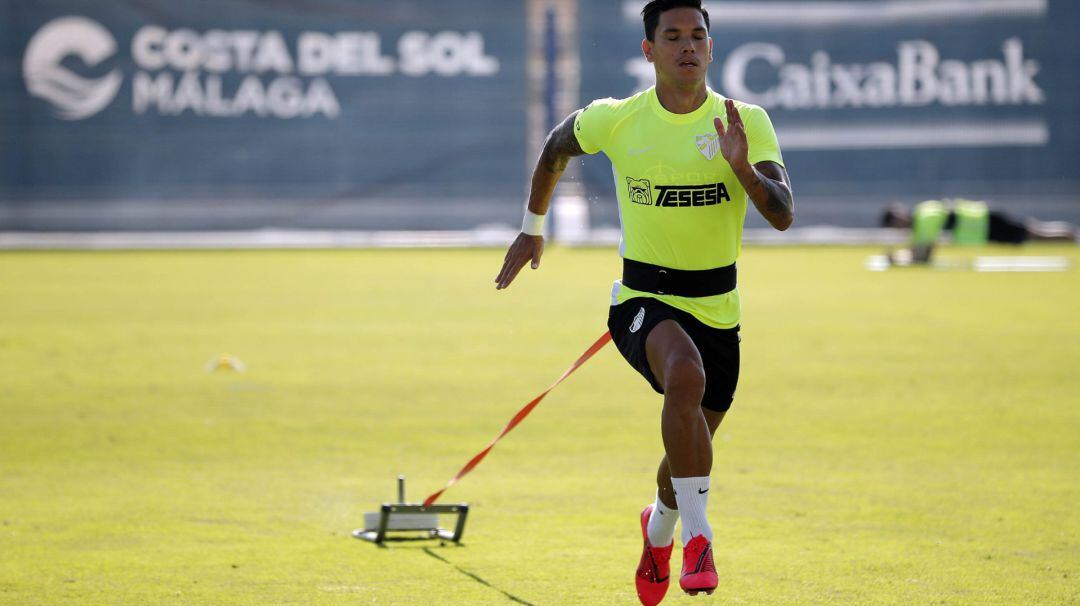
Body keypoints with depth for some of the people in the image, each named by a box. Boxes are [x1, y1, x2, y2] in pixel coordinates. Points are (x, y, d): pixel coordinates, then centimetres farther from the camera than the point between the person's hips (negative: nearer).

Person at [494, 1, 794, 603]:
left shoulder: (747, 123, -8)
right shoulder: (614, 121, -7)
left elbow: (783, 215, -18)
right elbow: (557, 146, 15)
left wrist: (742, 168, -35)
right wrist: (532, 226, 22)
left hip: (717, 309, 2)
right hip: (643, 299, -2)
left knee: (690, 447, 16)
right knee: (685, 373, -36)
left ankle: (659, 529, 52)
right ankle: (699, 537, -30)